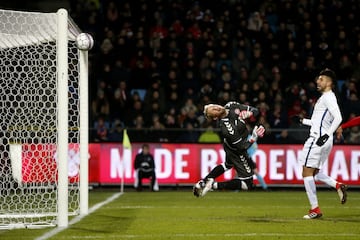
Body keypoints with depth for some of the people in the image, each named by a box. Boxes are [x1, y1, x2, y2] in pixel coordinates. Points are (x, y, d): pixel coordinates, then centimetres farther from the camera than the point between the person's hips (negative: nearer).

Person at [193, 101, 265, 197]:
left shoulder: (231, 106, -18)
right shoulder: (227, 128, -37)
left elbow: (255, 110, -11)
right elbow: (242, 147, -30)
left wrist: (249, 113, -32)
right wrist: (254, 137, -40)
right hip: (236, 152, -8)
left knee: (228, 165, 35)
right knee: (248, 183, -4)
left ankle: (202, 183, 35)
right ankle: (213, 185, -7)